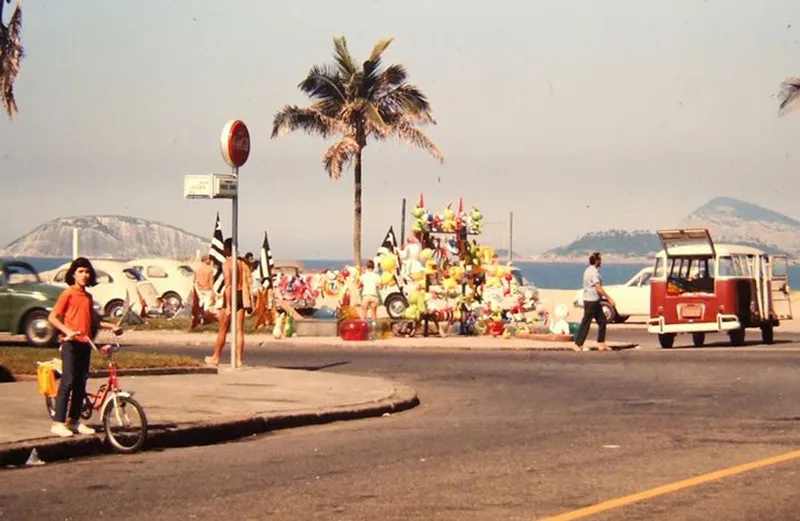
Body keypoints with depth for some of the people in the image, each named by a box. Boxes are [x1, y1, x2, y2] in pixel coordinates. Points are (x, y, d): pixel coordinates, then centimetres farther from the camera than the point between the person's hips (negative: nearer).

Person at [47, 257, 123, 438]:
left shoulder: (88, 296, 14)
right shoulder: (68, 294, -6)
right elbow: (52, 317, -10)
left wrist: (111, 326, 14)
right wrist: (67, 331, -23)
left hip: (85, 343, 7)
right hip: (70, 343, -7)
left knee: (81, 384, 8)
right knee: (68, 382, -11)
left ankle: (74, 421, 16)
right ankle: (58, 423, -10)